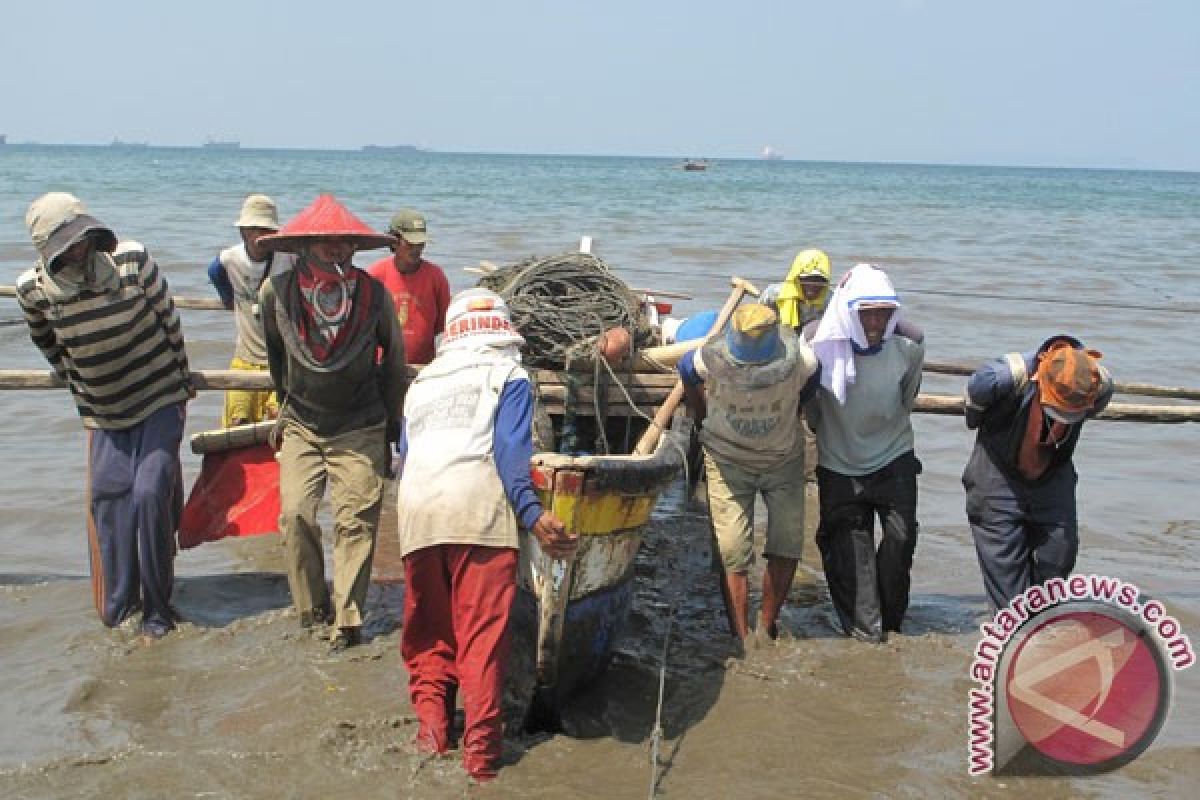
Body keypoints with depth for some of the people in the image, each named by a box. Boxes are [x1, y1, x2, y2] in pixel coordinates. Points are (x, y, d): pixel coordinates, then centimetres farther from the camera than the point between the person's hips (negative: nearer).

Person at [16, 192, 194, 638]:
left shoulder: (132, 259, -18)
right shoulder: (33, 290, -13)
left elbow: (169, 318, -4)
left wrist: (182, 380, 5)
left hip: (160, 400, -2)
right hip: (104, 412, 2)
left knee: (151, 493, -12)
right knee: (109, 500, -1)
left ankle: (157, 609, 1)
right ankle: (119, 609, 11)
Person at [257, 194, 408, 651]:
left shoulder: (373, 294, -13)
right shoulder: (277, 293, -10)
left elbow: (393, 362, 2)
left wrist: (392, 424, 8)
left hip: (360, 429, -1)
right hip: (302, 426, 2)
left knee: (355, 520, -6)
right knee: (295, 513, -8)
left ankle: (348, 619, 0)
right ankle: (311, 606, 10)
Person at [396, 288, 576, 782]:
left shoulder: (421, 382, 27)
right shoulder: (508, 376, 12)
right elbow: (510, 451, -4)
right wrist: (532, 514, -11)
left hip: (415, 510, 4)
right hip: (477, 508, -4)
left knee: (428, 627, 16)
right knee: (482, 630, -3)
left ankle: (431, 724, 9)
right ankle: (480, 748, -5)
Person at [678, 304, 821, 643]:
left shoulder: (800, 360, -25)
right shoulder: (712, 359, -27)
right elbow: (686, 373, -1)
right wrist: (704, 419, 10)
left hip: (784, 458, 2)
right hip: (728, 460, -1)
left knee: (787, 547, 0)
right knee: (734, 554, -7)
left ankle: (767, 628, 20)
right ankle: (742, 642, 0)